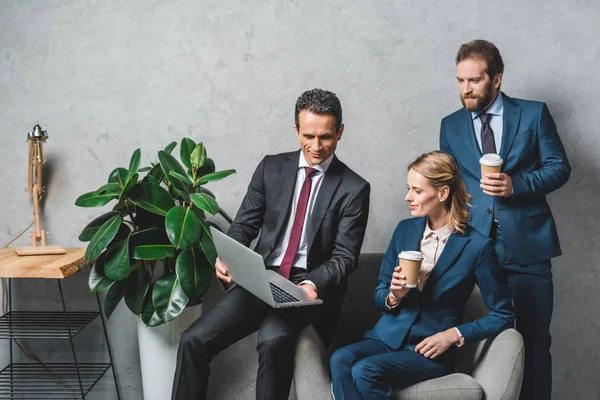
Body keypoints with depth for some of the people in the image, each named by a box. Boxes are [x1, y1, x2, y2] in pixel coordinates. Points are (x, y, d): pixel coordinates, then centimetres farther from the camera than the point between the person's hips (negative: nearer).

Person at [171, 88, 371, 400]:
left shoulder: (354, 188, -3)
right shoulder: (272, 167, 8)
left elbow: (344, 257, -6)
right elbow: (244, 224, 9)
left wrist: (314, 284, -27)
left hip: (310, 288, -3)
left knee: (273, 340, -34)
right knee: (193, 340, -14)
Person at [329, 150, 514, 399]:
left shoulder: (477, 246, -7)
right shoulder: (405, 230, 8)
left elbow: (503, 314, 0)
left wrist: (453, 335, -10)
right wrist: (393, 297, -8)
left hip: (430, 350, -4)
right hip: (389, 337, 5)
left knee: (365, 371, -31)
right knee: (340, 360, -27)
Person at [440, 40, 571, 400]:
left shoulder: (534, 114, 3)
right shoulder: (451, 126, 12)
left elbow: (560, 167, 2)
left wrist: (516, 184, -15)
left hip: (526, 248, -2)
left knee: (534, 340, 3)